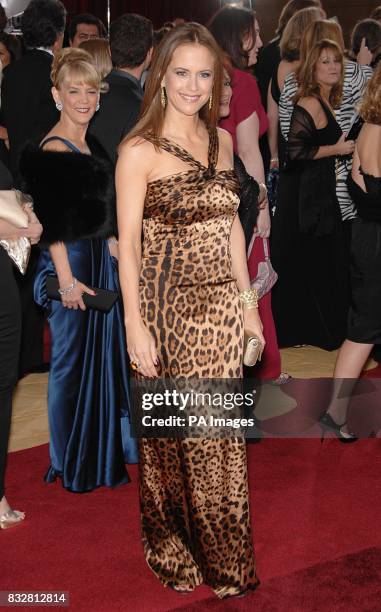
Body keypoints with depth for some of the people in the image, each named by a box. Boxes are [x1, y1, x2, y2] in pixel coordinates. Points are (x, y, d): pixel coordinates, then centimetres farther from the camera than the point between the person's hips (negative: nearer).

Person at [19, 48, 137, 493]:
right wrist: (67, 279, -21)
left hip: (98, 260, 9)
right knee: (71, 360, 2)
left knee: (100, 355, 16)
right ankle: (69, 465, 17)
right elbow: (51, 222, -20)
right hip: (69, 263, -9)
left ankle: (98, 451, 32)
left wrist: (109, 243, 18)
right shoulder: (53, 149, -16)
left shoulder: (89, 144, 10)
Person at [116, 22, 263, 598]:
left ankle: (224, 558, 30)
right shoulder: (140, 149, -9)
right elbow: (128, 242, -10)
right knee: (173, 434, 9)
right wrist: (135, 326, -13)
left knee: (220, 432, 12)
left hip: (221, 307, 5)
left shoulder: (220, 139, 8)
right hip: (168, 306, -5)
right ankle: (176, 554, 31)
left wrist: (248, 302, 12)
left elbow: (231, 225, 13)